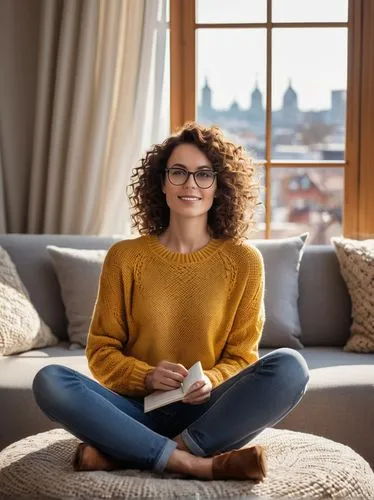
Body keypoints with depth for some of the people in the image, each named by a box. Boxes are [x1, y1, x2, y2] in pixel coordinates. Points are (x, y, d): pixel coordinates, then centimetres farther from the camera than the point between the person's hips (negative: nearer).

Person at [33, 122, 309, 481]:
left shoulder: (243, 260, 2)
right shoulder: (124, 257, 2)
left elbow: (241, 356, 5)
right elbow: (102, 350, 5)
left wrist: (211, 381, -17)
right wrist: (146, 377, -15)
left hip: (207, 413, 0)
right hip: (138, 408, 0)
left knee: (289, 366, -27)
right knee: (49, 381, -25)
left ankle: (121, 454, -26)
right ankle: (197, 463, -28)